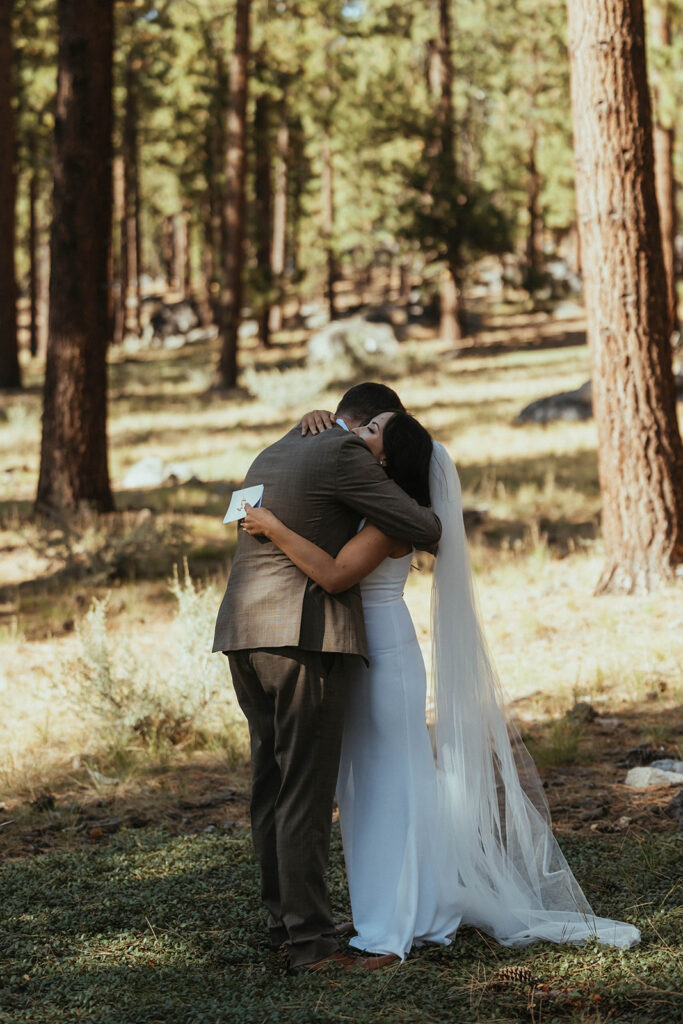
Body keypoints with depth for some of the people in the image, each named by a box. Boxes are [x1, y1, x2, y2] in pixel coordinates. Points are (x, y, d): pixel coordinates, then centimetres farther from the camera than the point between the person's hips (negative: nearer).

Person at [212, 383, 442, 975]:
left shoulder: (273, 455, 21)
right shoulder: (345, 457, -6)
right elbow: (420, 528, -7)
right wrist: (433, 529, 14)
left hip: (246, 636, 9)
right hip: (305, 638, -9)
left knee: (272, 787, 14)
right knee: (307, 793, -6)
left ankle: (284, 921, 22)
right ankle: (310, 943, -5)